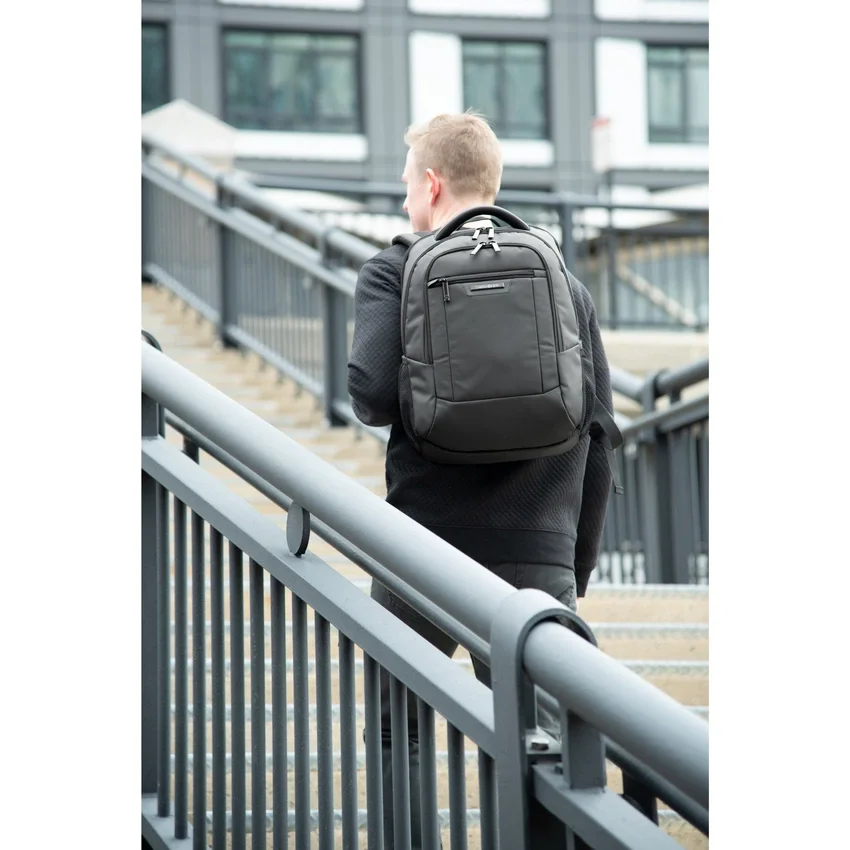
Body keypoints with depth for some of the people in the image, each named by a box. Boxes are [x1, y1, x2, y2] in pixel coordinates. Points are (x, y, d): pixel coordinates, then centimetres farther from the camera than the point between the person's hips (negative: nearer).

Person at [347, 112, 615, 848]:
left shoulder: (396, 272, 1)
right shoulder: (567, 289, 11)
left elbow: (372, 390, -16)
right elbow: (598, 450, 10)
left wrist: (379, 406, 9)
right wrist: (576, 573, 17)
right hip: (538, 560, 2)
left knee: (398, 736, 13)